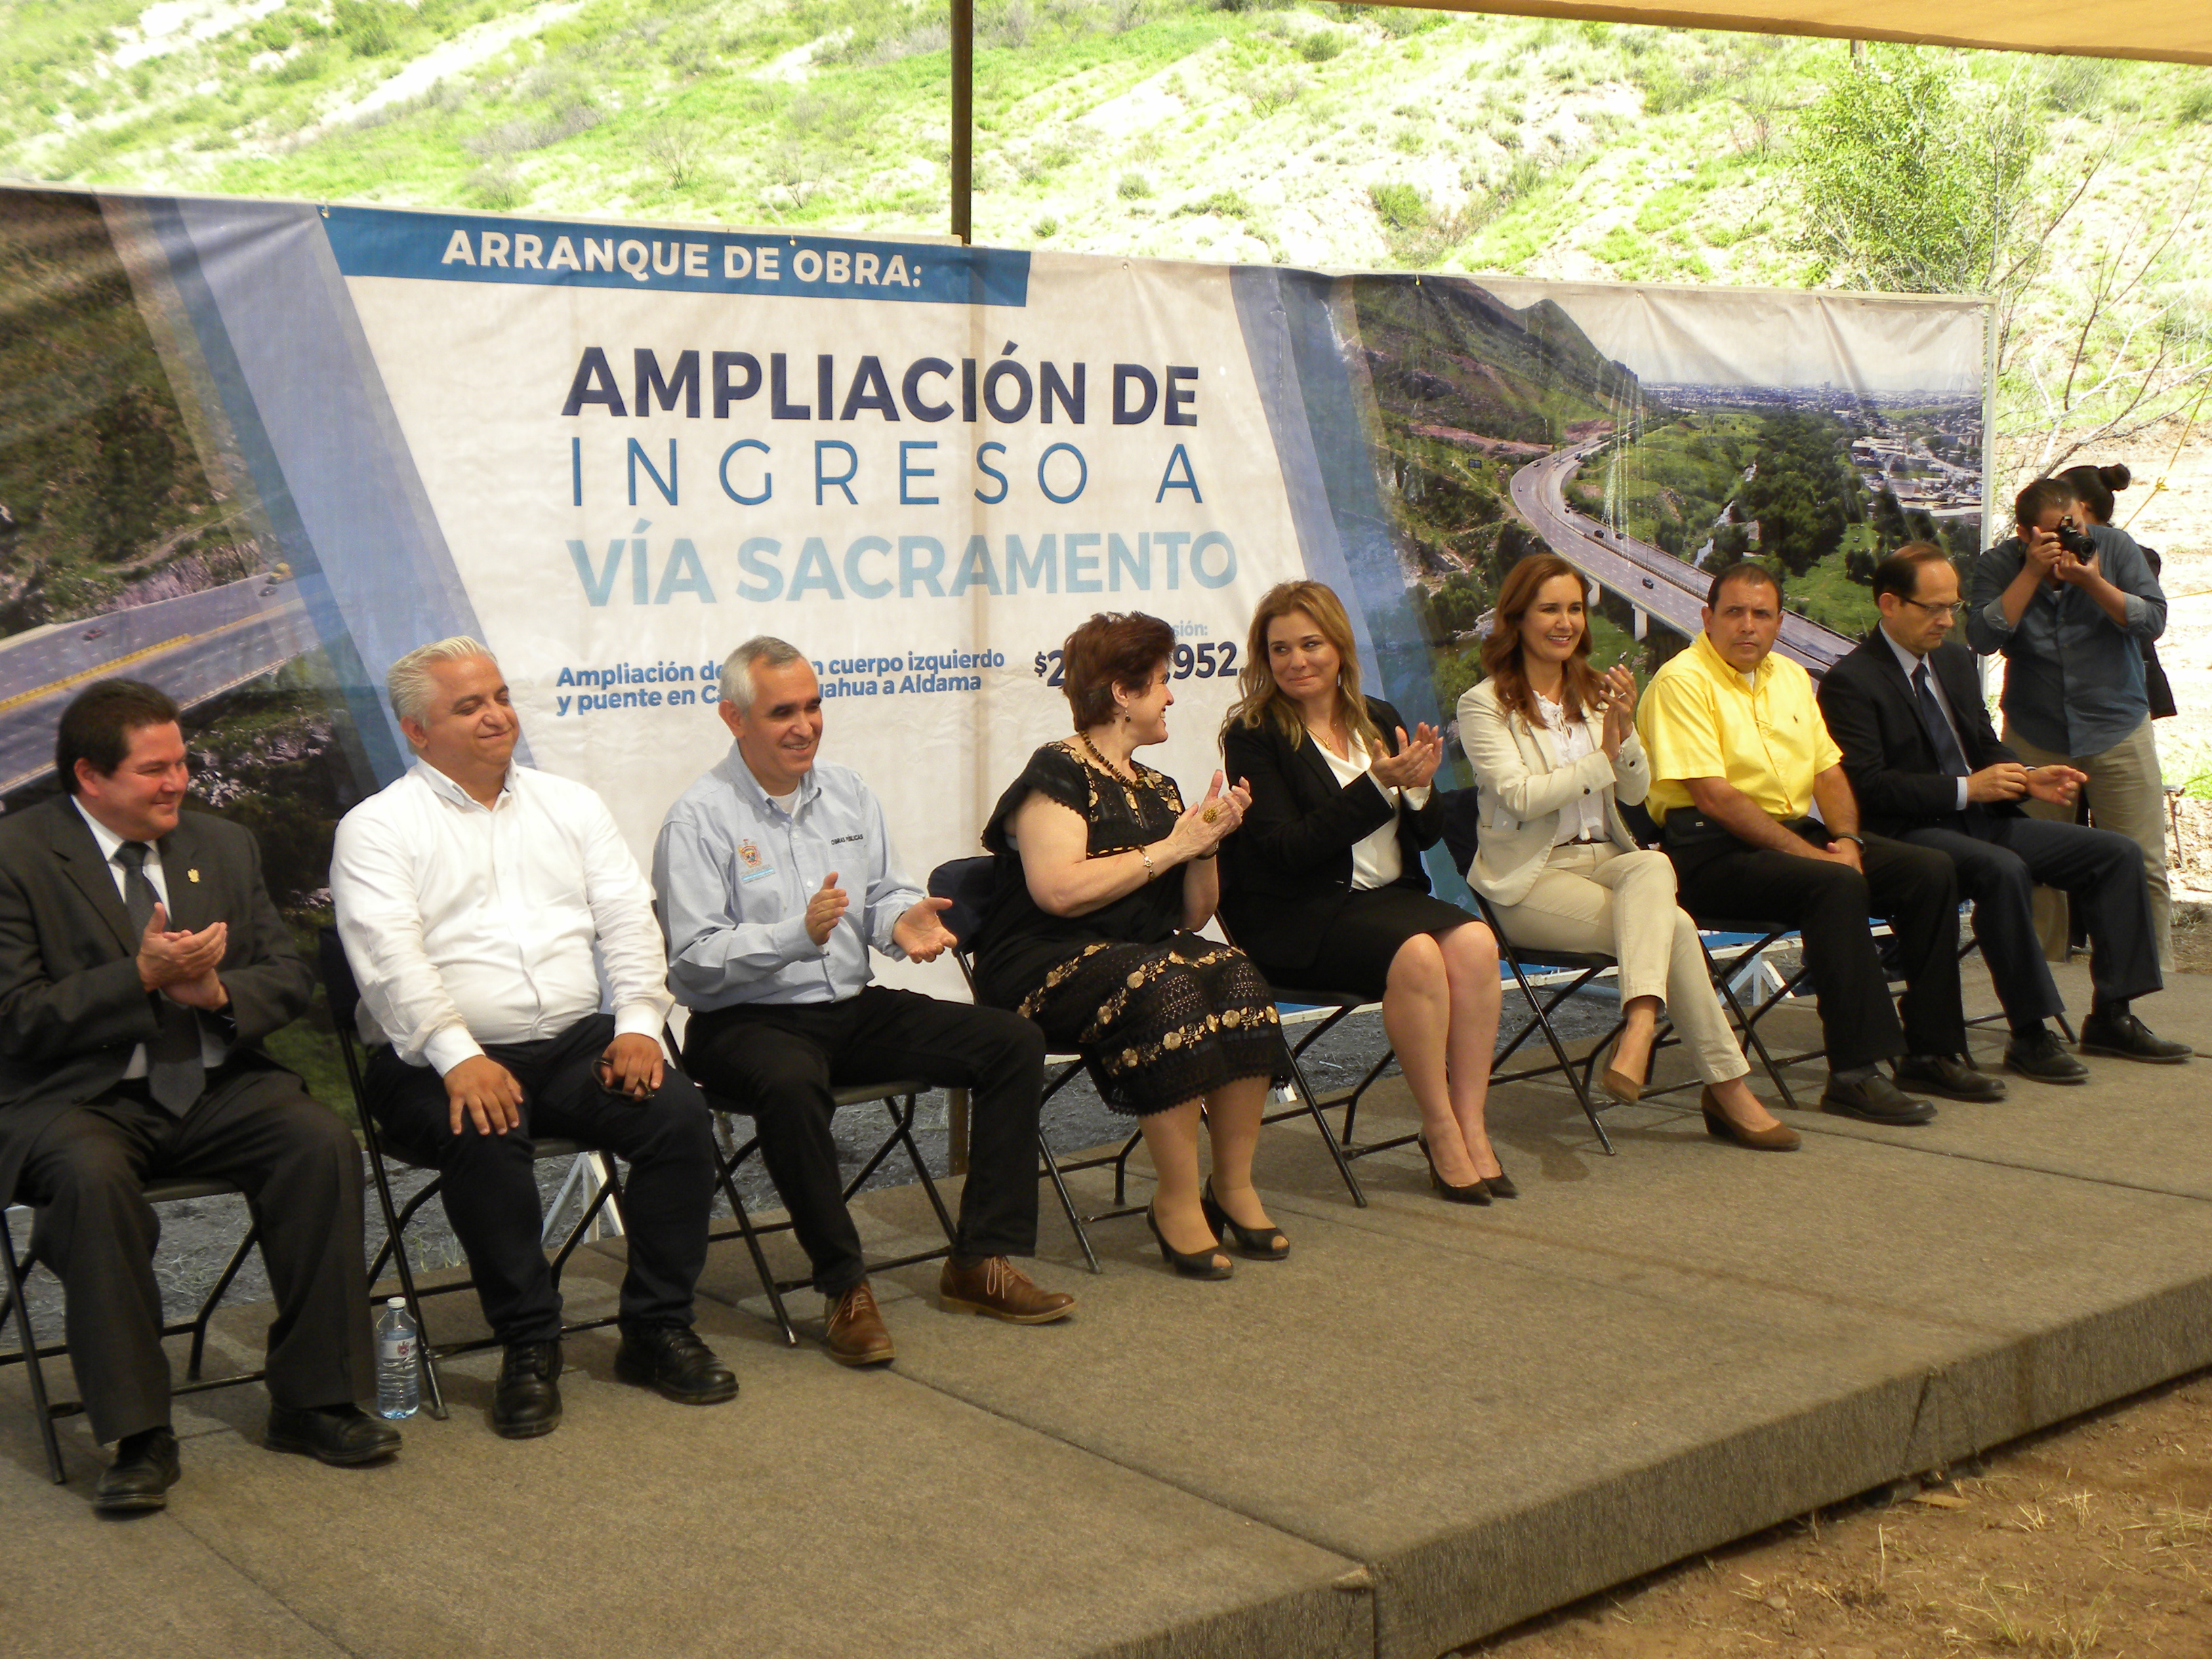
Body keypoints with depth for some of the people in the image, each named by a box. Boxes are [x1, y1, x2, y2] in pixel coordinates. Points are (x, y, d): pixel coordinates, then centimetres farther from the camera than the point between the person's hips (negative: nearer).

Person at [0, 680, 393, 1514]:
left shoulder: (224, 847, 14)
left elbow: (291, 978, 12)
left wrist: (219, 990, -10)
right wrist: (142, 976, -20)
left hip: (216, 1086, 4)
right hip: (81, 1100, -4)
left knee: (323, 1141, -23)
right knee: (92, 1179, -36)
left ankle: (312, 1400, -12)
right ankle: (139, 1438, -24)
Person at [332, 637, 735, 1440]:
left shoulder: (570, 805, 17)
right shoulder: (378, 827, 3)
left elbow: (629, 921, 9)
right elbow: (391, 957, -11)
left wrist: (637, 1022, -8)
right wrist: (458, 1056, -25)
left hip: (576, 1042, 4)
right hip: (441, 1062, -3)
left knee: (679, 1112, -21)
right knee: (487, 1136, -34)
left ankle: (658, 1328, -8)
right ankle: (528, 1345, -18)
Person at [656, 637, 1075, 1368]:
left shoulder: (848, 793, 13)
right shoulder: (699, 819, -8)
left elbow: (885, 893, 14)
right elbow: (693, 961, -15)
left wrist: (902, 920, -11)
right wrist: (798, 935, -29)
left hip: (855, 1010, 6)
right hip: (748, 1023, -6)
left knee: (1014, 1041, -8)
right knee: (791, 1083, -41)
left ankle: (981, 1262, -7)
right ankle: (845, 1288, -24)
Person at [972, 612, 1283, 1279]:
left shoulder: (1157, 789, 20)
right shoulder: (1057, 774, -4)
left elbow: (1192, 916, 20)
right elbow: (1059, 889, -22)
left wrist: (1208, 844, 1)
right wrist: (1169, 849, -13)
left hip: (1142, 952, 7)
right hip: (1047, 966, -7)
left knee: (1238, 976, -23)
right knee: (1167, 989, -35)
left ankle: (1233, 1185, -15)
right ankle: (1176, 1200, -24)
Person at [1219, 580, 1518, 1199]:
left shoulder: (1380, 722, 14)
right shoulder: (1252, 736, -4)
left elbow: (1428, 834, 14)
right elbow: (1285, 849, -15)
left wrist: (1420, 786, -9)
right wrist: (1378, 785, -19)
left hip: (1390, 894, 5)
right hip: (1301, 916, -5)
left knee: (1474, 942, -24)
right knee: (1416, 955, -30)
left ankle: (1471, 1125, -19)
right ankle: (1440, 1132, -17)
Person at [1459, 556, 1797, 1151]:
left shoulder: (1596, 693, 17)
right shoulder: (1484, 706, -2)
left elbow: (1636, 791, 9)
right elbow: (1520, 797, -15)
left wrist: (1624, 729, -10)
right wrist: (1603, 756, -17)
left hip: (1606, 857, 5)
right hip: (1532, 877, -5)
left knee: (1654, 867, -35)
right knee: (1673, 926, -29)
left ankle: (1641, 1024, -51)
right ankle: (1728, 1088, -28)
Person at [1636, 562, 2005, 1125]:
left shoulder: (1791, 677, 18)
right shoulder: (1682, 682, -9)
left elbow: (1829, 771, 17)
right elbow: (1713, 796, -17)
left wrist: (1845, 839, -4)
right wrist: (1810, 854, -19)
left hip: (1797, 832, 8)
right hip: (1713, 850, -8)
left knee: (1930, 872, -7)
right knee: (1836, 886, -32)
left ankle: (1932, 1052, 0)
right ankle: (1855, 1073, -30)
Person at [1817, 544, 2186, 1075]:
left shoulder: (1955, 659, 17)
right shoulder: (1851, 682, -9)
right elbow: (1866, 785, -18)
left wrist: (2028, 779, 1)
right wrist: (1965, 789, -22)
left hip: (1983, 819, 9)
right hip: (1910, 833, -8)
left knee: (2119, 853, -3)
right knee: (2003, 871, -37)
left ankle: (2111, 1017, -1)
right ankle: (2030, 1036, -27)